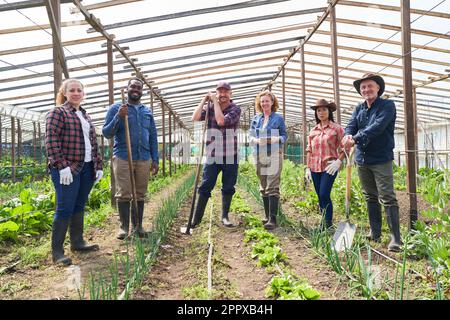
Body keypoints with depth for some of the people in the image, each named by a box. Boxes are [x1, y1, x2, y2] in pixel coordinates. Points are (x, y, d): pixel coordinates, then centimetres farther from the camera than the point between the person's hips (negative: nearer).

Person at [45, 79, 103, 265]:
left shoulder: (85, 115, 20)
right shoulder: (57, 112, -2)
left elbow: (93, 143, 20)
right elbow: (51, 140, -11)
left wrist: (99, 166, 14)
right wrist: (62, 166, -19)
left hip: (87, 168, 7)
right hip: (67, 169, -7)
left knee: (79, 207, 13)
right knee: (65, 209, -7)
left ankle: (77, 243, 23)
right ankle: (57, 251, 1)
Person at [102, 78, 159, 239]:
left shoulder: (147, 112, 16)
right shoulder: (116, 108, 5)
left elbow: (153, 137, 16)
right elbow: (106, 133, 0)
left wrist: (155, 159, 10)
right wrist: (119, 117, -15)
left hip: (144, 159, 3)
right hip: (123, 158, -3)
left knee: (140, 194, 6)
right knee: (123, 194, -2)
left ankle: (137, 226, 15)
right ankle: (124, 226, 9)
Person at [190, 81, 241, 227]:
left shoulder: (235, 109, -3)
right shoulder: (209, 107, 7)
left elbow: (221, 121, -20)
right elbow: (195, 118, -9)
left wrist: (215, 102, -11)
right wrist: (204, 100, -8)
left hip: (230, 157, -1)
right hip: (212, 156, 1)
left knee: (228, 188, 9)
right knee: (205, 187, 2)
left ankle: (225, 216, 23)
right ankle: (196, 218, 10)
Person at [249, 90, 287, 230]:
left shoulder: (278, 118, 3)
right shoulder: (255, 118, 13)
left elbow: (284, 135, 4)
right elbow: (250, 135, 12)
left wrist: (277, 139, -17)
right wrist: (255, 140, -10)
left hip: (274, 155, -5)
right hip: (259, 156, 5)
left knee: (272, 187, -12)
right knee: (263, 187, 10)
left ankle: (272, 219, -13)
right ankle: (267, 215, 20)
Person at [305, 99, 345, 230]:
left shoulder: (336, 128, 0)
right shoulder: (313, 130, 13)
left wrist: (338, 161, -13)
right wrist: (308, 167, 12)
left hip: (329, 167, -5)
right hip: (315, 168, 5)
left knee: (324, 195, -12)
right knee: (320, 197, 10)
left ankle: (328, 224, 0)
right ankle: (324, 222, 23)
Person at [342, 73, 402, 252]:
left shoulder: (387, 105, -6)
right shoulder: (359, 109, 12)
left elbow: (377, 127, -22)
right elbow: (351, 125, -2)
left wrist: (356, 139, -30)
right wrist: (348, 136, -26)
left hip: (381, 159, -6)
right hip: (362, 159, 6)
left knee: (387, 198, -8)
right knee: (370, 197, 14)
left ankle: (395, 238, -3)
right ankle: (375, 233, 25)